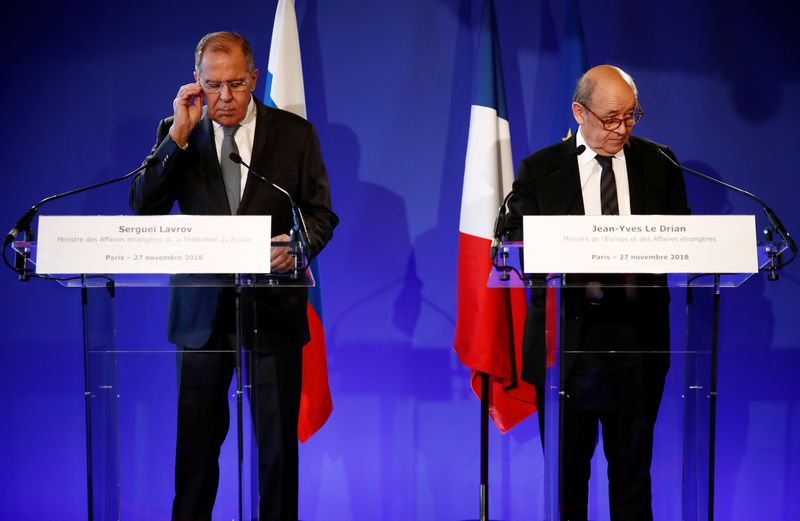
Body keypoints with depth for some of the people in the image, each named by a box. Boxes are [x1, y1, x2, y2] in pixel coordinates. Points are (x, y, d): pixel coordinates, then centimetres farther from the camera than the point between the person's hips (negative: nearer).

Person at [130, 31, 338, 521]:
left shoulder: (295, 132, 2)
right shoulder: (177, 134, 4)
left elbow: (322, 214, 4)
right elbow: (143, 209, -5)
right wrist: (179, 134, -13)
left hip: (273, 309, -1)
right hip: (202, 310, 1)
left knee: (278, 440, 6)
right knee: (196, 438, 7)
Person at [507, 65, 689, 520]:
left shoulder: (659, 163, 6)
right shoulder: (540, 170, 1)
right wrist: (578, 273, -19)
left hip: (638, 344, 1)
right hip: (566, 341, -1)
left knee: (632, 468, 11)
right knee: (565, 471, 9)